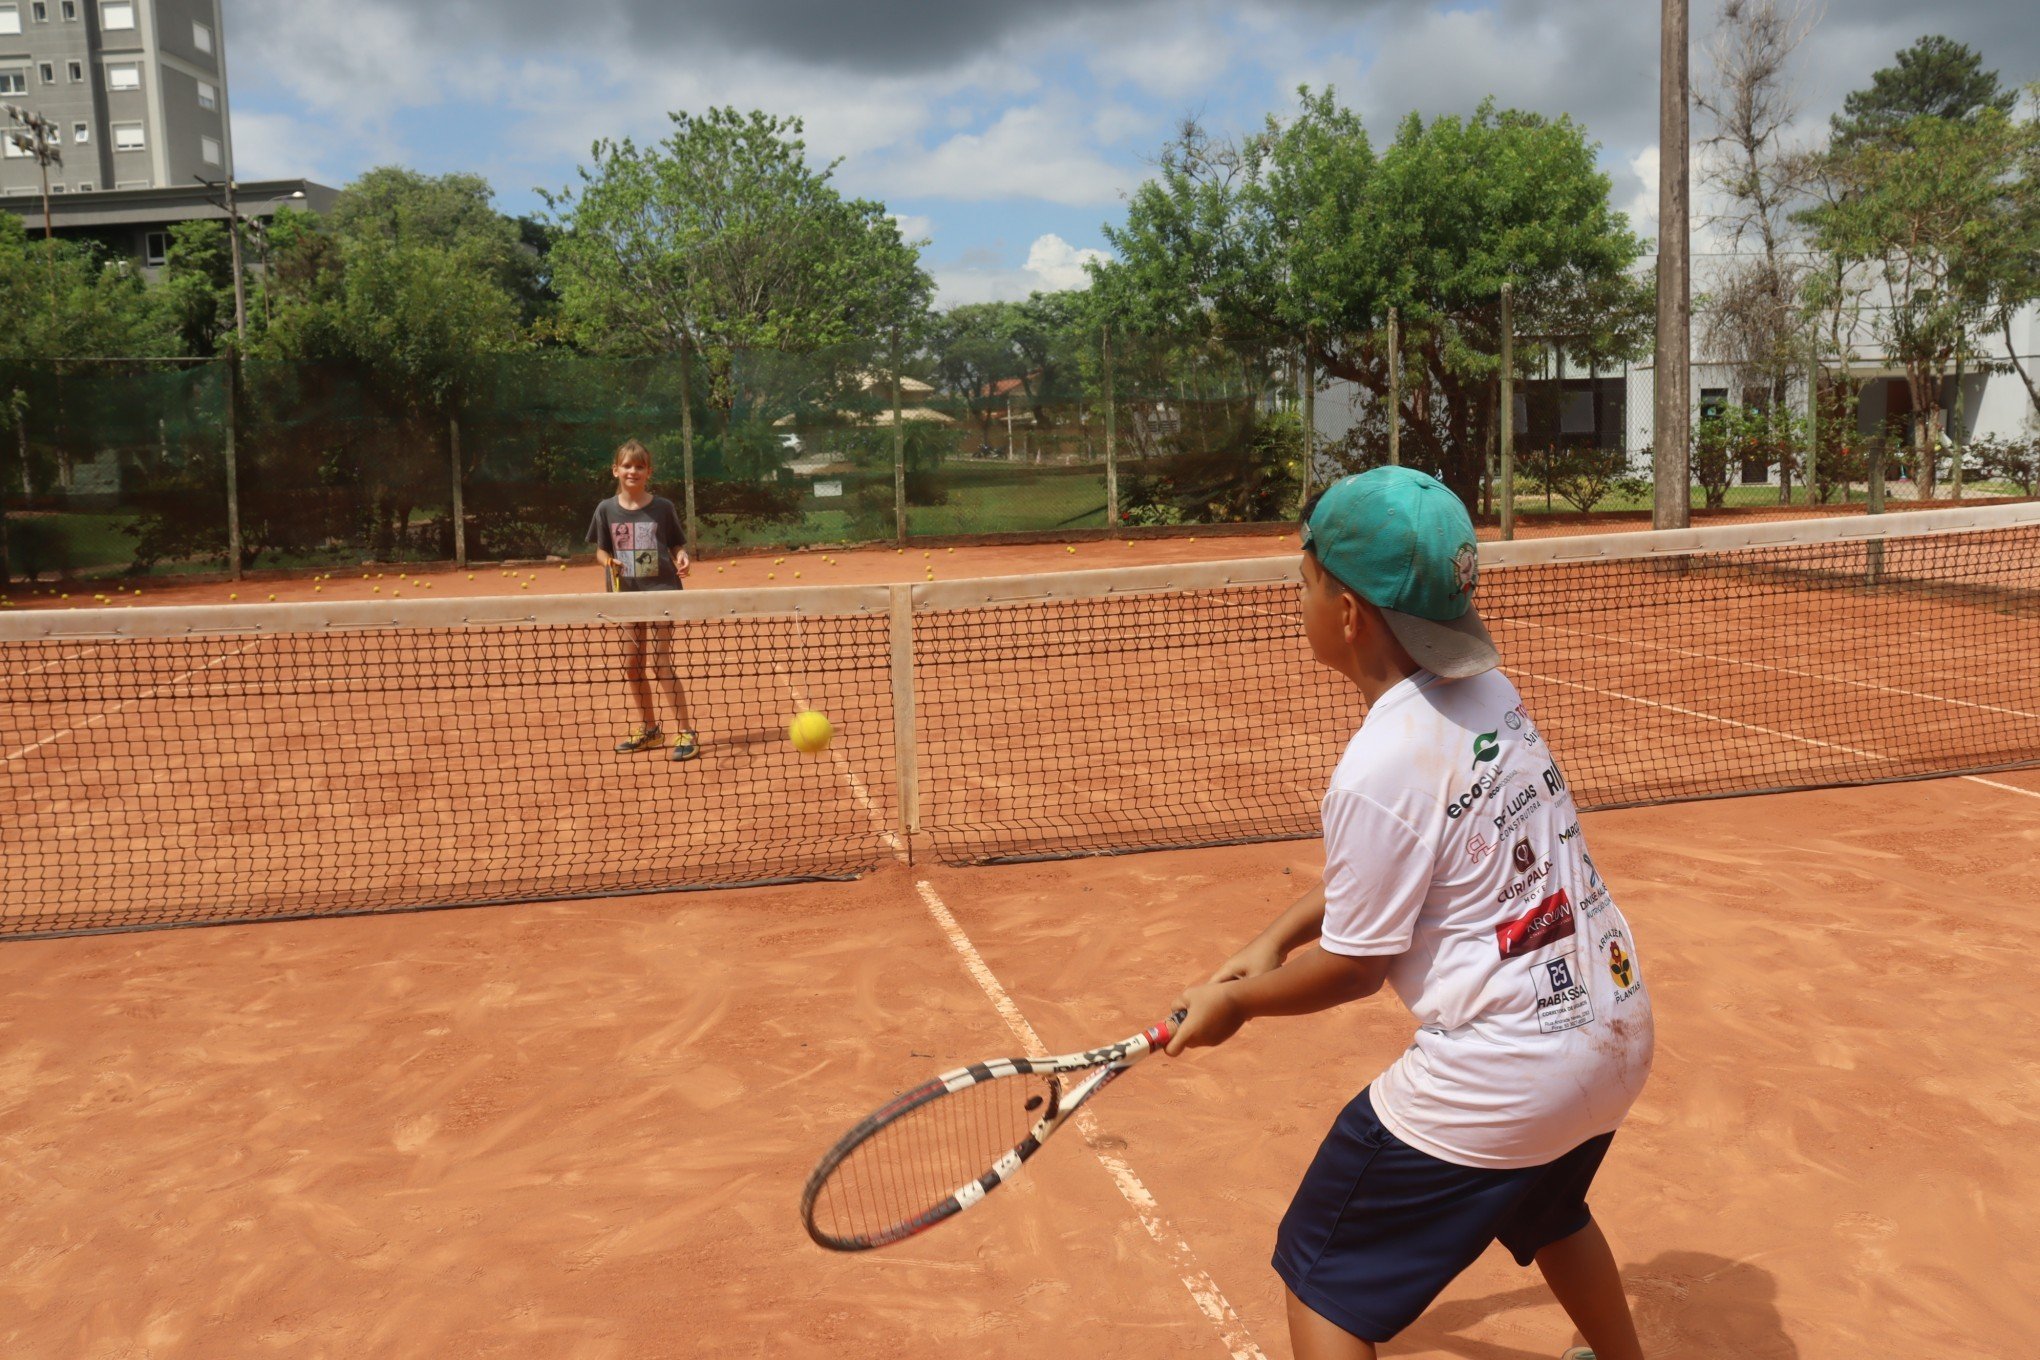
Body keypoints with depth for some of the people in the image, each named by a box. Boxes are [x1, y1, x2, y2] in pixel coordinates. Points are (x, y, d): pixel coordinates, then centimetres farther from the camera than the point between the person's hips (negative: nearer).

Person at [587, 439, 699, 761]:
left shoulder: (663, 508, -3)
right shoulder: (606, 510, 2)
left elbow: (677, 545, 5)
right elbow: (601, 551, 8)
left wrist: (681, 557, -17)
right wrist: (609, 562, -13)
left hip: (660, 590, -4)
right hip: (626, 594, 4)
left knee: (659, 662, -9)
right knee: (632, 664, 11)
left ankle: (686, 731, -2)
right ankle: (648, 728, 28)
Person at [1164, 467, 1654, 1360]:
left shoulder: (1377, 771, -23)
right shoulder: (1493, 694, 0)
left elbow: (1356, 968, -12)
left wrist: (1236, 1001, 4)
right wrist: (1277, 938, 12)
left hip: (1495, 1083, -8)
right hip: (1619, 1034, 9)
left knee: (1321, 1279, 9)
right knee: (1547, 1212, 37)